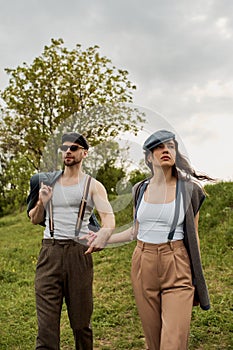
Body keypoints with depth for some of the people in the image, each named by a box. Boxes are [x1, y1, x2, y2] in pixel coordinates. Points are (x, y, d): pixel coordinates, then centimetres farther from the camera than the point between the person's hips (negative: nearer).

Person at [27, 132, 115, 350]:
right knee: (46, 320, -3)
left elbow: (109, 217, -9)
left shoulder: (92, 186, 5)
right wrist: (42, 202, -2)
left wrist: (104, 233, -32)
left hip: (78, 252, -2)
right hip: (49, 252, 2)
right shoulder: (48, 182, 15)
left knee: (81, 319, 6)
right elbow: (35, 220, 20)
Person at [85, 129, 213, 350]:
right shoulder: (140, 190, 6)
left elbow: (193, 237, 3)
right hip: (144, 267, 3)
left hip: (177, 268, -3)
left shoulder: (189, 190, -2)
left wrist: (197, 279, 5)